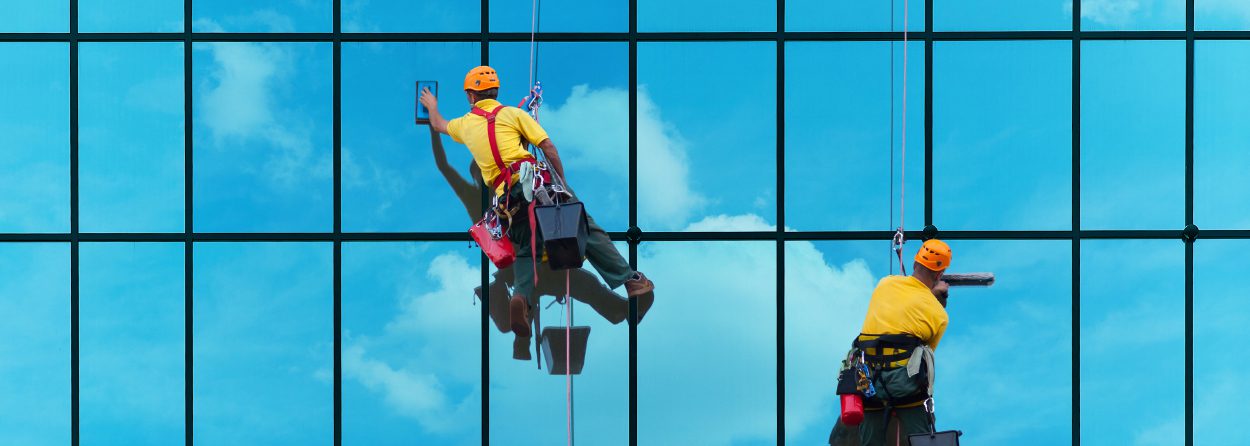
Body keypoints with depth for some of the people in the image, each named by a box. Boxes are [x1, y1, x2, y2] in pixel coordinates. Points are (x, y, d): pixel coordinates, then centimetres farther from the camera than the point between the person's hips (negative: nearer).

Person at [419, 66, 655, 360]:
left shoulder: (465, 125, 22)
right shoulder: (512, 114, 13)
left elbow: (438, 125, 47)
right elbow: (548, 147, 4)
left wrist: (432, 106, 68)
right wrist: (563, 183, 10)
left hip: (509, 198, 2)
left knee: (525, 251, 13)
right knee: (587, 231, -1)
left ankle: (522, 296, -16)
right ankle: (632, 281, -8)